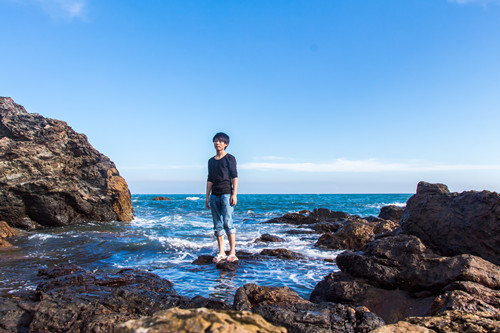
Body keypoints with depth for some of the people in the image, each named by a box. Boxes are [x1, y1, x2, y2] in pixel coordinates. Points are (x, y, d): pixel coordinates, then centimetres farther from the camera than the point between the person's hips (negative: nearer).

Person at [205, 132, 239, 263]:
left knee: (227, 222, -11)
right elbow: (209, 180, 18)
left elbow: (234, 176, -4)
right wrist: (207, 197, 14)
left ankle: (232, 252, -5)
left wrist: (234, 194, -12)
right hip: (214, 195, 6)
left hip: (227, 193, -5)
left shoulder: (230, 158, 2)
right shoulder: (211, 161, 17)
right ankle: (221, 252, 13)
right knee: (217, 225, 6)